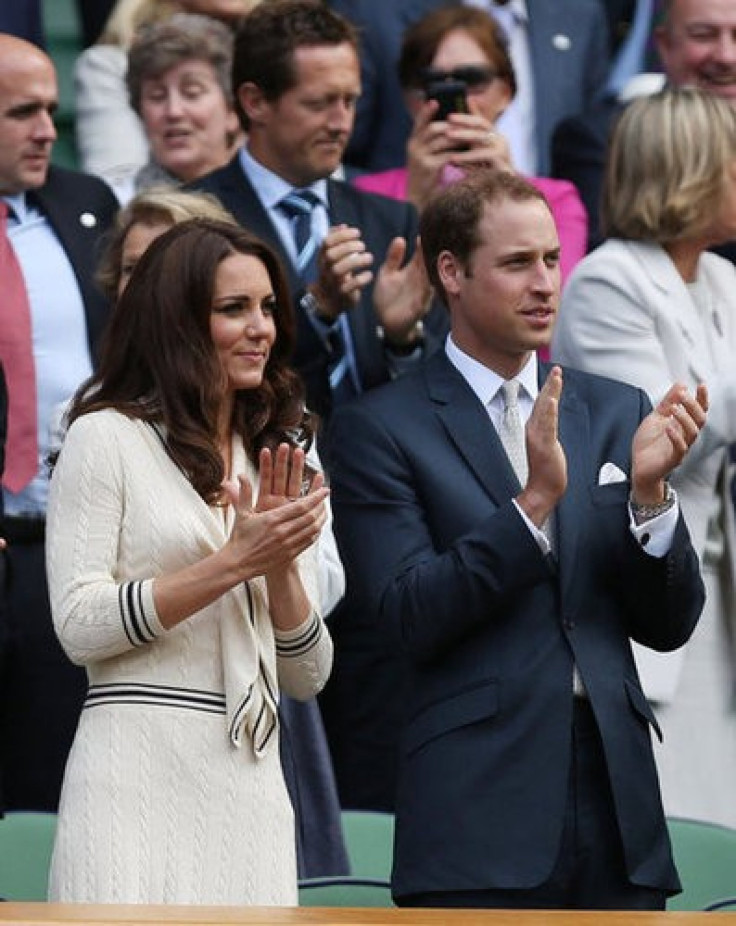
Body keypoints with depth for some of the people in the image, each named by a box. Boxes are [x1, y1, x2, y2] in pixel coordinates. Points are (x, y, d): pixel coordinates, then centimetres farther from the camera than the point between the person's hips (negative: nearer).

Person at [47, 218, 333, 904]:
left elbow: (307, 678, 15)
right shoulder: (107, 437, 1)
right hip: (139, 779, -5)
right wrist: (234, 562, -12)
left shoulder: (275, 462, 18)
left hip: (250, 787, 5)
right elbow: (78, 627, -9)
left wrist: (283, 567, -4)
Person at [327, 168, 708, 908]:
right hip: (477, 819, -4)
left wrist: (648, 493, -7)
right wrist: (534, 501, -19)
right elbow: (405, 619, -11)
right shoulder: (382, 429, 0)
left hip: (617, 803, 5)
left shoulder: (615, 413, 14)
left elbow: (668, 625, 11)